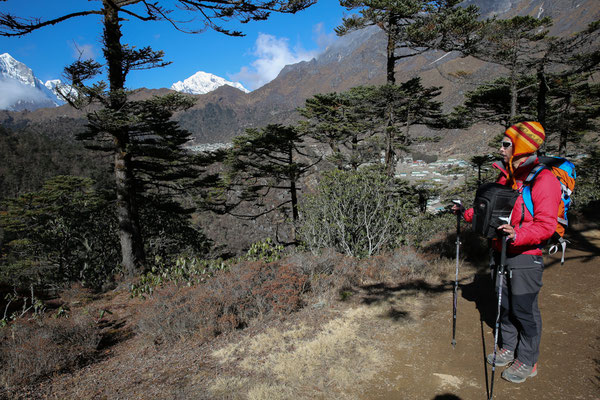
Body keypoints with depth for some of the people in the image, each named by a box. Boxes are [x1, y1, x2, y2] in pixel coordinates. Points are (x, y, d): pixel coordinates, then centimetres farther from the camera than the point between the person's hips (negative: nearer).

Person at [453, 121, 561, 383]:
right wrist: (468, 213, 11)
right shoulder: (505, 177, 10)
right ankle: (508, 349, 35)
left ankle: (527, 362, 21)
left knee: (524, 309, 3)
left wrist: (517, 235, -37)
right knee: (505, 305, 17)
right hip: (501, 252, 7)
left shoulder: (543, 180, -16)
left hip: (526, 257, -7)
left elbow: (546, 225, -23)